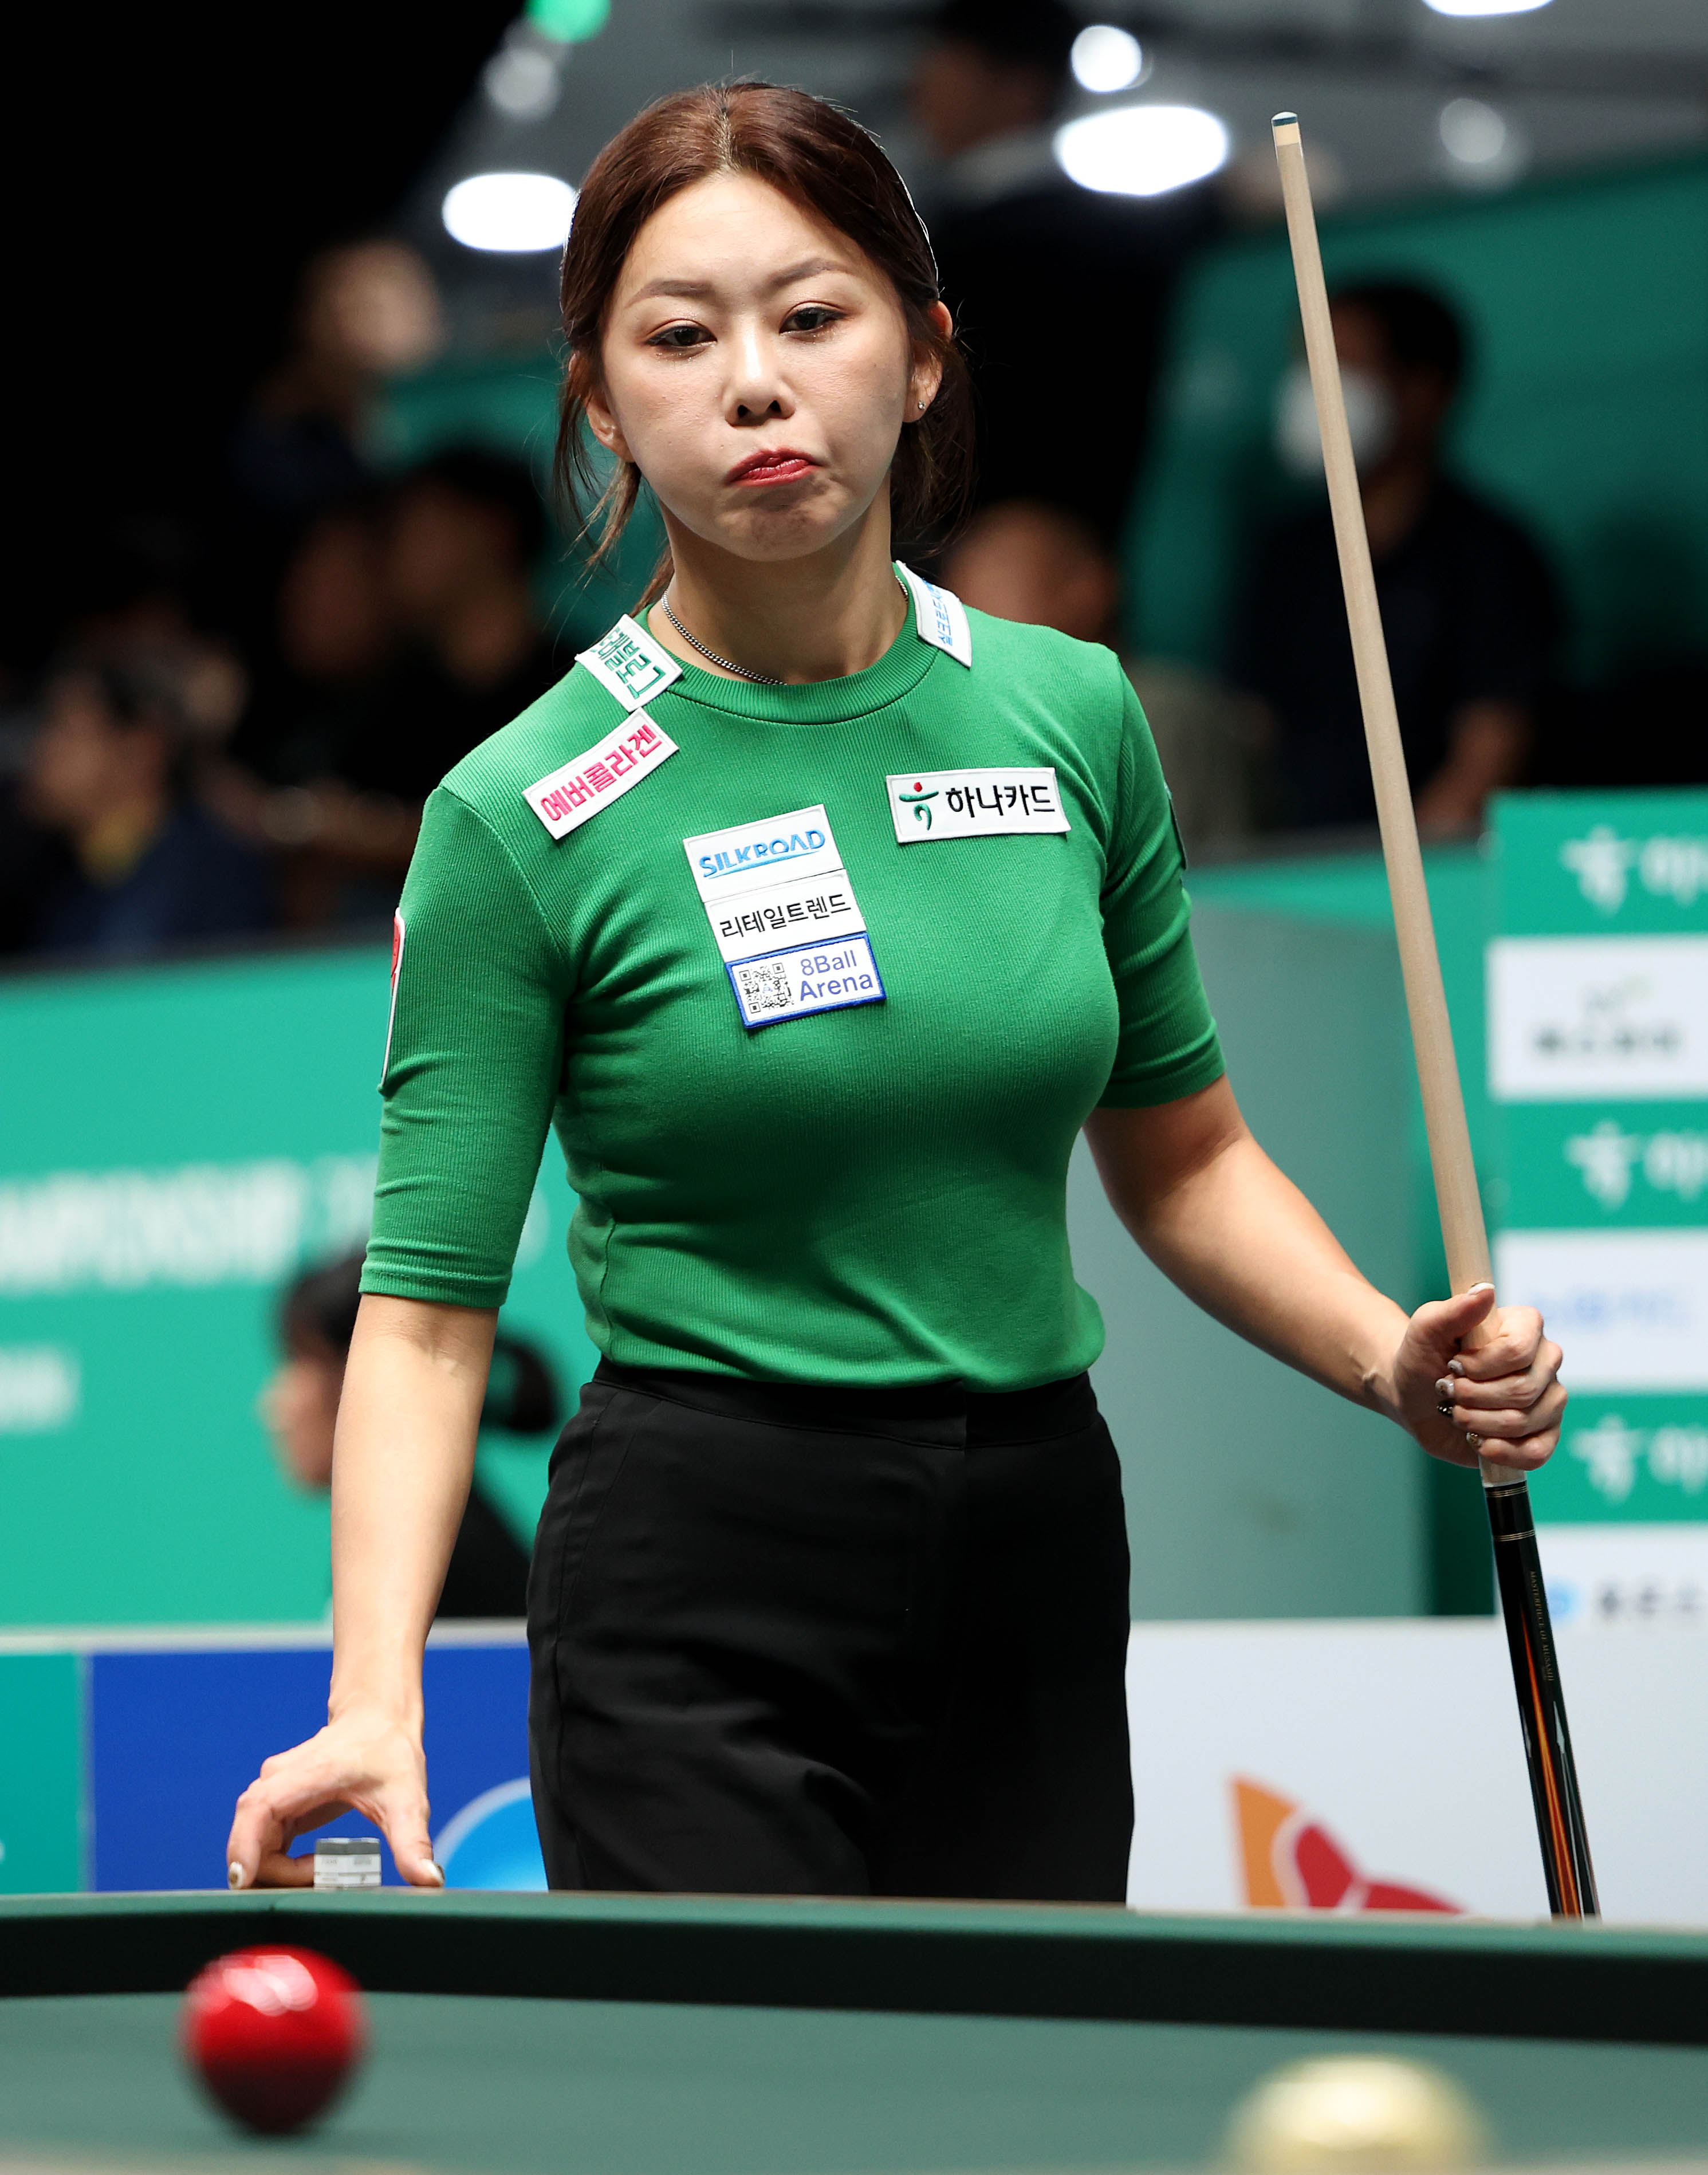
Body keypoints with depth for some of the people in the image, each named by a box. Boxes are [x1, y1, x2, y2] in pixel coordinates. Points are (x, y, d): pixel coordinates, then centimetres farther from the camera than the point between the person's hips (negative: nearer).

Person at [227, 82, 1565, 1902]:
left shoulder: (1069, 715, 4)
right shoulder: (530, 813, -9)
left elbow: (1180, 1152, 15)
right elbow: (429, 1299, -9)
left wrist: (1393, 1360, -2)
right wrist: (378, 1695, -23)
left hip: (1038, 1571, 4)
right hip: (700, 1595, -4)